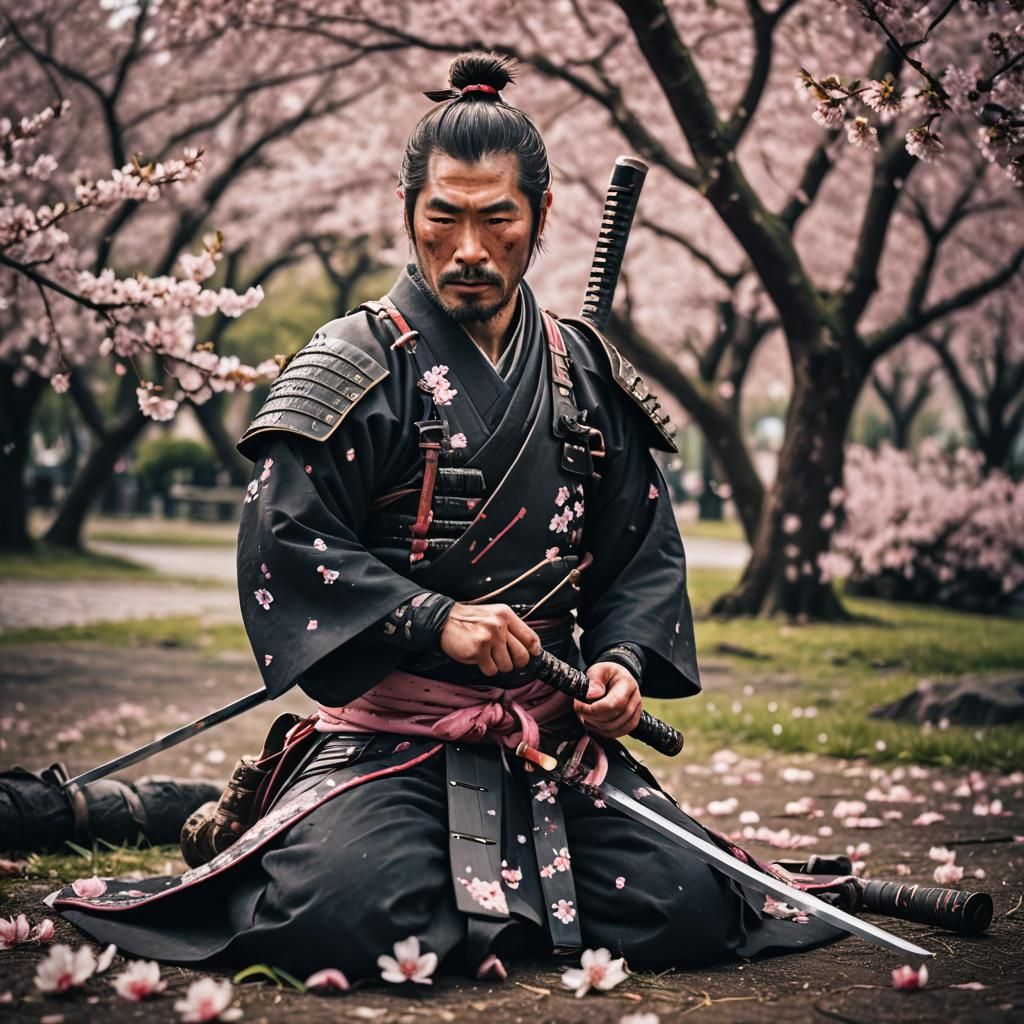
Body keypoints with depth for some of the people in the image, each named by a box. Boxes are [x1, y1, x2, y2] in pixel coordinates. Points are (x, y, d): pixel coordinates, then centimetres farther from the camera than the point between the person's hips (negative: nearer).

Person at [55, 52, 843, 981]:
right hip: (388, 728, -4)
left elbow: (646, 551, 14)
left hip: (557, 724, 4)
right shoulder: (358, 367, -2)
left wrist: (625, 659, -5)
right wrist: (434, 621, -19)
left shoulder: (588, 377, 12)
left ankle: (508, 878, 17)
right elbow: (284, 543, -10)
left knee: (686, 912, -11)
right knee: (343, 917, -28)